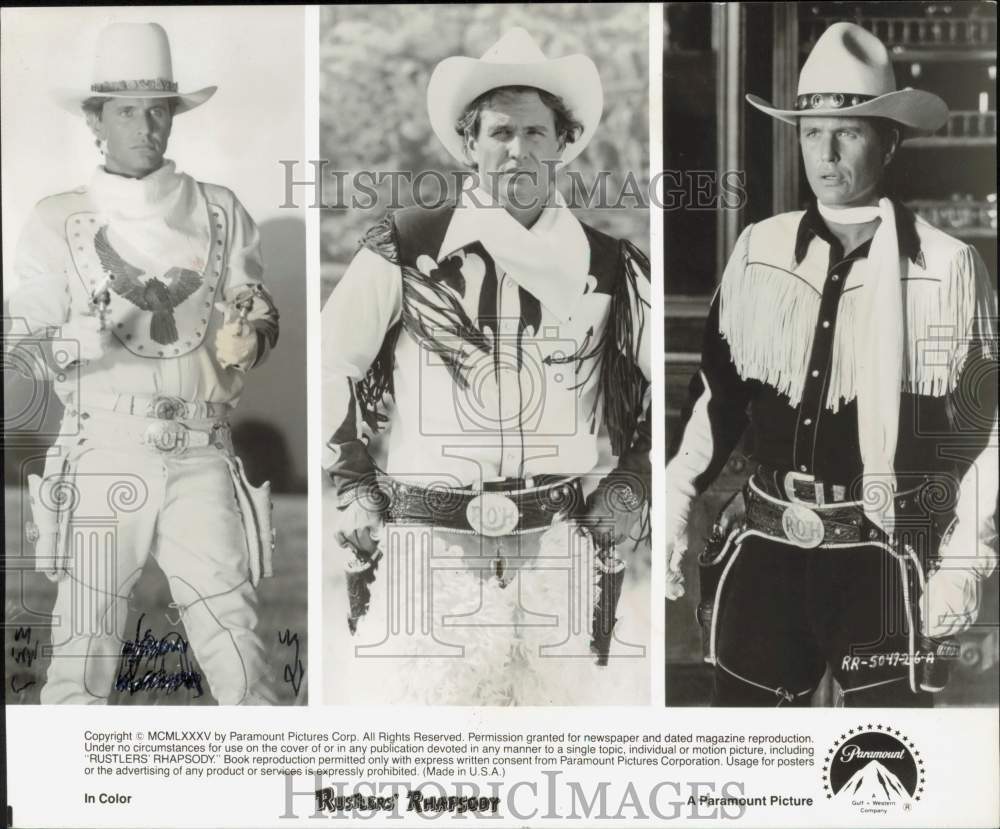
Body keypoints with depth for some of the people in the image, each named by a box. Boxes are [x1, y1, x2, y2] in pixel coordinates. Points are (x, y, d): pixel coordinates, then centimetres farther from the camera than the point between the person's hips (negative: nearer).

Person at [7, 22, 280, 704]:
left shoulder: (220, 213, 9)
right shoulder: (57, 224, 5)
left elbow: (262, 316, 11)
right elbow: (28, 348, 0)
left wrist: (244, 338, -13)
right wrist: (119, 308, -16)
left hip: (200, 460, 1)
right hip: (104, 460, -1)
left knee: (236, 643, -1)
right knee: (84, 649, 3)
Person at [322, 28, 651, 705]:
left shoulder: (611, 267, 7)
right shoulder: (405, 248, 2)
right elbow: (328, 366, 10)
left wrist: (633, 482, 7)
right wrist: (353, 485, 5)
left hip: (564, 553, 2)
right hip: (428, 554, -1)